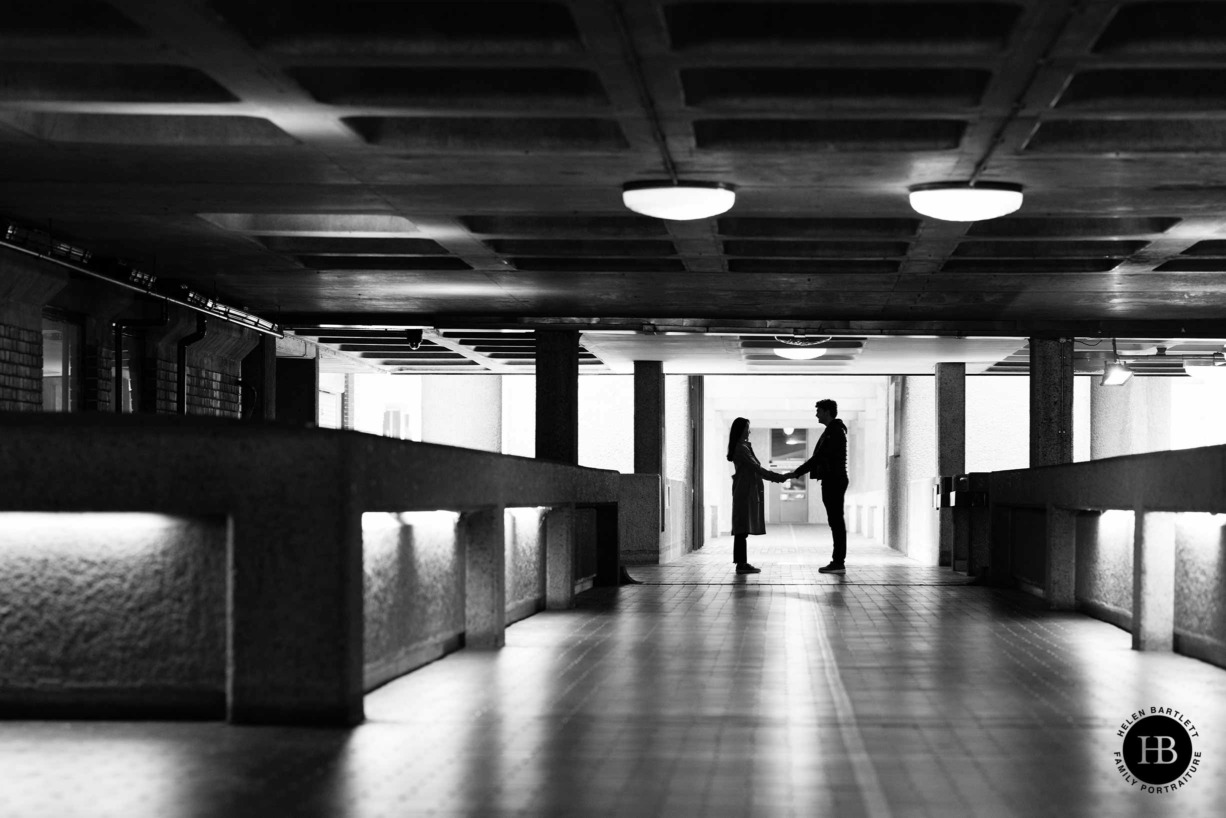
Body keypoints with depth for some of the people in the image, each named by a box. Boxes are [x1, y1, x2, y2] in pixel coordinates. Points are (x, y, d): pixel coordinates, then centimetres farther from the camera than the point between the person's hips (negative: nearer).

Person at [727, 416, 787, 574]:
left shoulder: (744, 447, 19)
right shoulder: (741, 448, -12)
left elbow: (754, 469, 19)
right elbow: (756, 468, -15)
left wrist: (775, 476, 13)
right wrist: (777, 477, -11)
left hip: (744, 491, 10)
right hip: (745, 491, -10)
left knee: (742, 529, 8)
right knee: (743, 529, -11)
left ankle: (742, 563, 9)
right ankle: (742, 564, -12)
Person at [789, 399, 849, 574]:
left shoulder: (835, 432, -14)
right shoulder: (833, 431, 18)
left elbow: (819, 457, -19)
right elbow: (820, 457, 20)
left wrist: (797, 473, -16)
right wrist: (797, 472, 16)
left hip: (834, 481, -10)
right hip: (832, 481, 10)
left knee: (836, 521, -8)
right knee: (836, 522, 10)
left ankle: (839, 563, -8)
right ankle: (838, 562, 12)